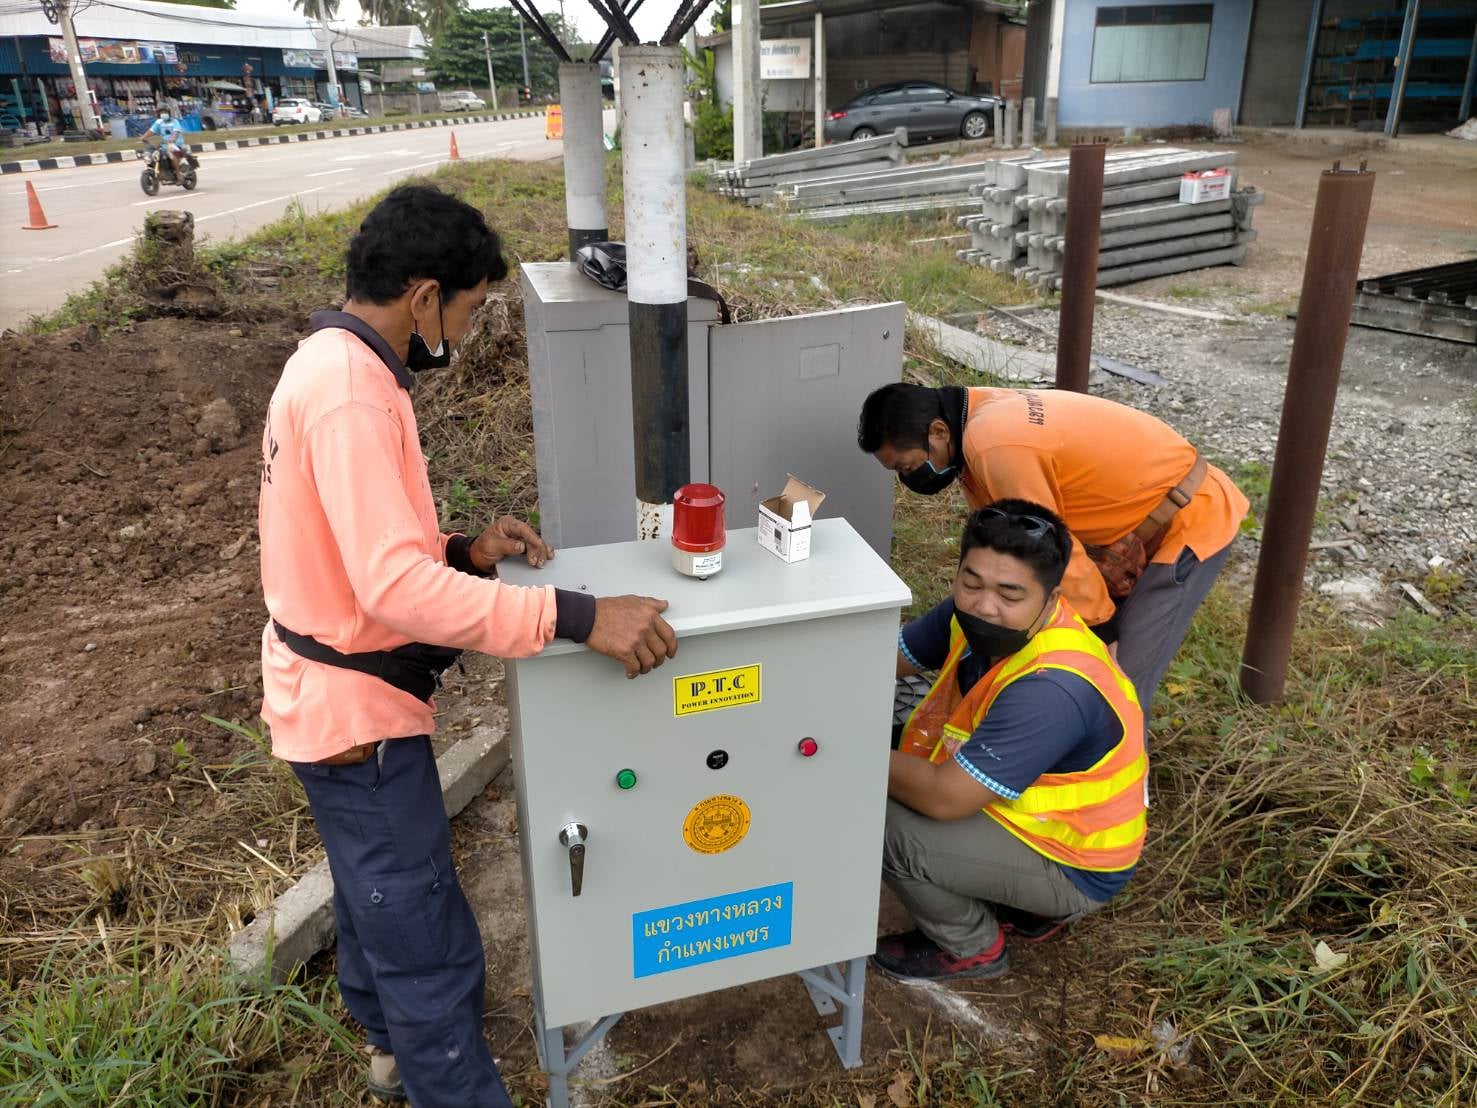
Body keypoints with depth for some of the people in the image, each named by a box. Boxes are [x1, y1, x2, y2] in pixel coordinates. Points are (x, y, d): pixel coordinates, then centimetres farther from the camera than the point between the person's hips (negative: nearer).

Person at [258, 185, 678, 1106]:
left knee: (378, 892, 28)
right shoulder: (351, 395, -26)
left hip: (337, 691, 11)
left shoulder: (328, 365, 7)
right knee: (426, 938, 1)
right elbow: (395, 586, -35)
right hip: (359, 708, -11)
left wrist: (464, 551, 0)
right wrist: (576, 617, -36)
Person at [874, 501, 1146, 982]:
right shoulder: (978, 617, -12)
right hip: (1030, 809, 8)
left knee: (880, 826, -22)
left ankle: (971, 948, 7)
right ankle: (1022, 899, 15)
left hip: (1071, 866, -8)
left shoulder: (1052, 688, -36)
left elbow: (943, 797, -35)